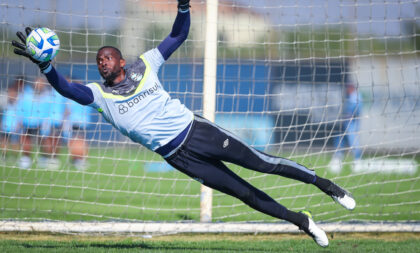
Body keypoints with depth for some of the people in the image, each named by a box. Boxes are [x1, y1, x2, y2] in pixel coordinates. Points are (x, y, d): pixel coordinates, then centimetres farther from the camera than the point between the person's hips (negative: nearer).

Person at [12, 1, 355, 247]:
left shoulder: (144, 65, 3)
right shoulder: (99, 94, 0)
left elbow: (178, 36, 6)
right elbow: (67, 88, -18)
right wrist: (45, 66, -35)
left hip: (195, 129, 0)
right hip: (176, 155, 0)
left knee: (260, 162, -3)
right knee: (243, 192, -1)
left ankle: (321, 182, 13)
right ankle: (301, 221, 12)